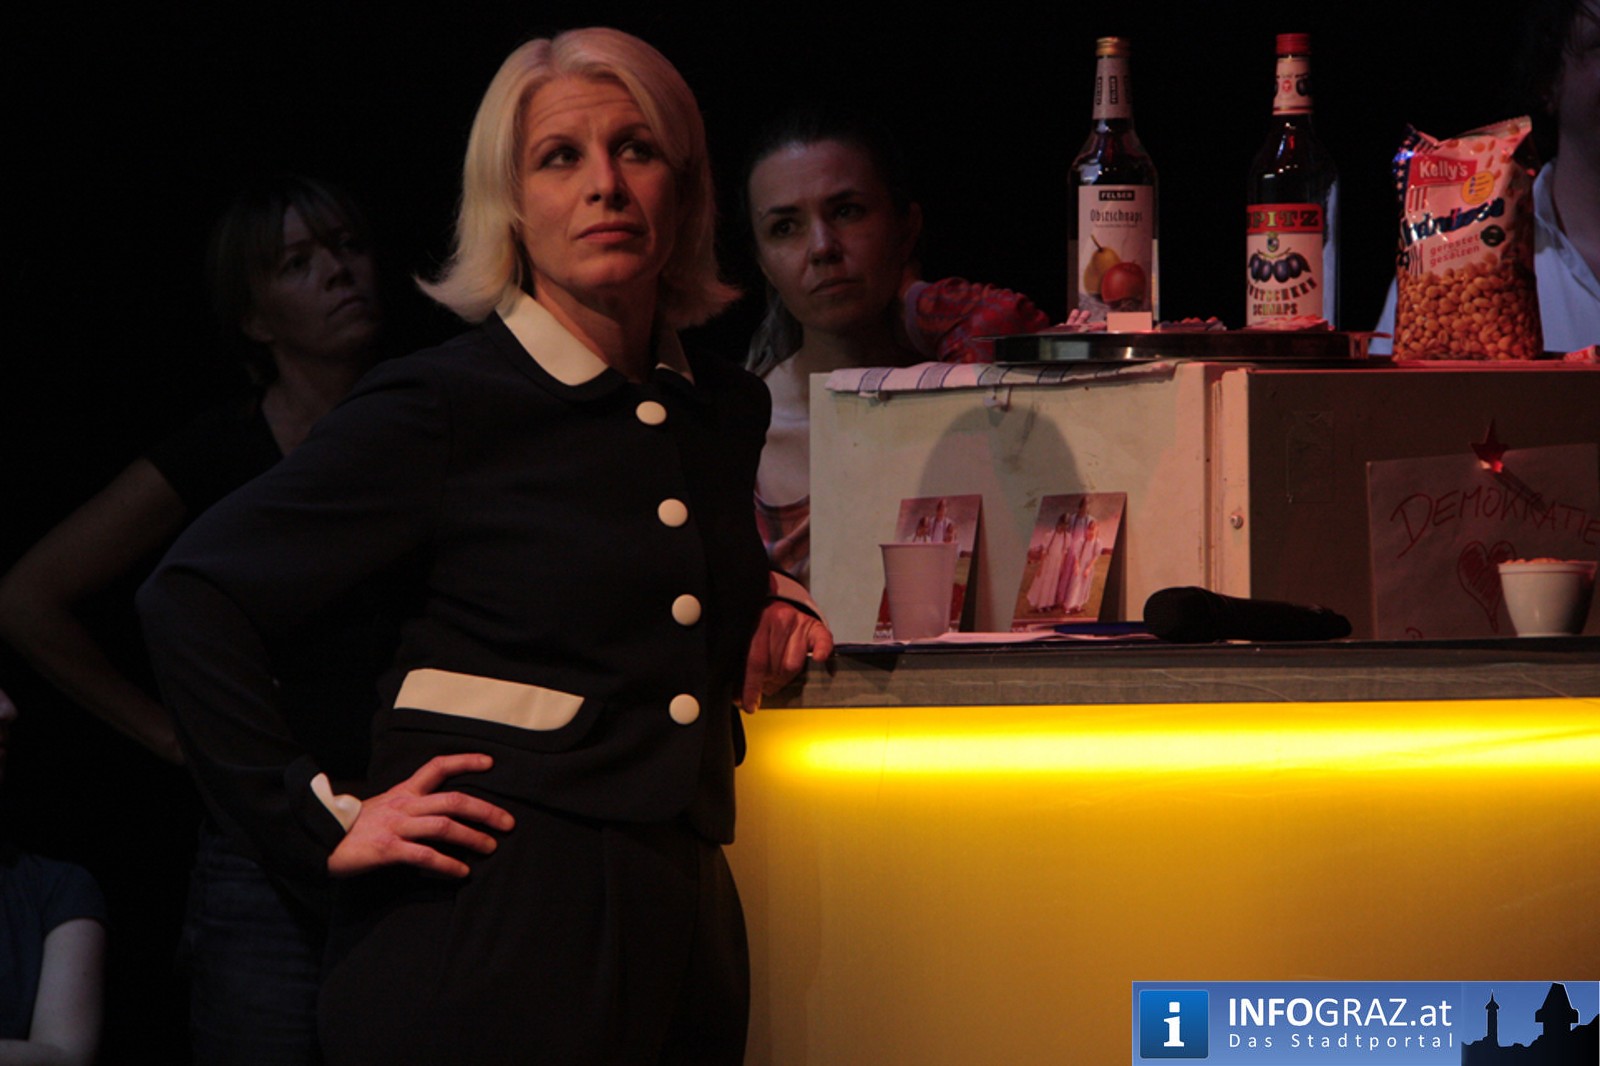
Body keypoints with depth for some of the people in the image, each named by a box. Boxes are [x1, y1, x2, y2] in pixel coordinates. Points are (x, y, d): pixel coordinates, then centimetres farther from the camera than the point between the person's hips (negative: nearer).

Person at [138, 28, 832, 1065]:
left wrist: (764, 610, 12)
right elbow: (192, 595, -6)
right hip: (488, 922, -6)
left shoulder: (729, 411, 13)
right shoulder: (443, 406, -5)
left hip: (681, 920, 6)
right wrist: (323, 817, -10)